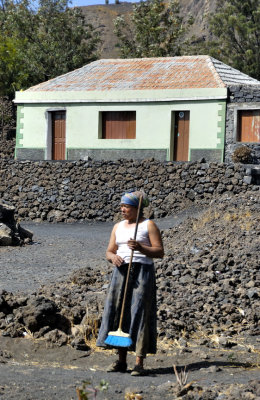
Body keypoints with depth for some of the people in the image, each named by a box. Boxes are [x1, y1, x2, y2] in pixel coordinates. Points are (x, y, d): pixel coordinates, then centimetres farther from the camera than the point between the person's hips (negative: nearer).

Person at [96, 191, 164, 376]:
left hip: (142, 271, -5)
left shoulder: (149, 225, 0)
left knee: (140, 314, -9)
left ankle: (139, 363, -9)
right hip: (121, 271, 5)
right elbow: (109, 251, 15)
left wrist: (140, 248, -22)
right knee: (118, 311, 1)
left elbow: (160, 252, -6)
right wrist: (113, 257, -8)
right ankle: (121, 361, 8)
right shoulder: (118, 227, 16)